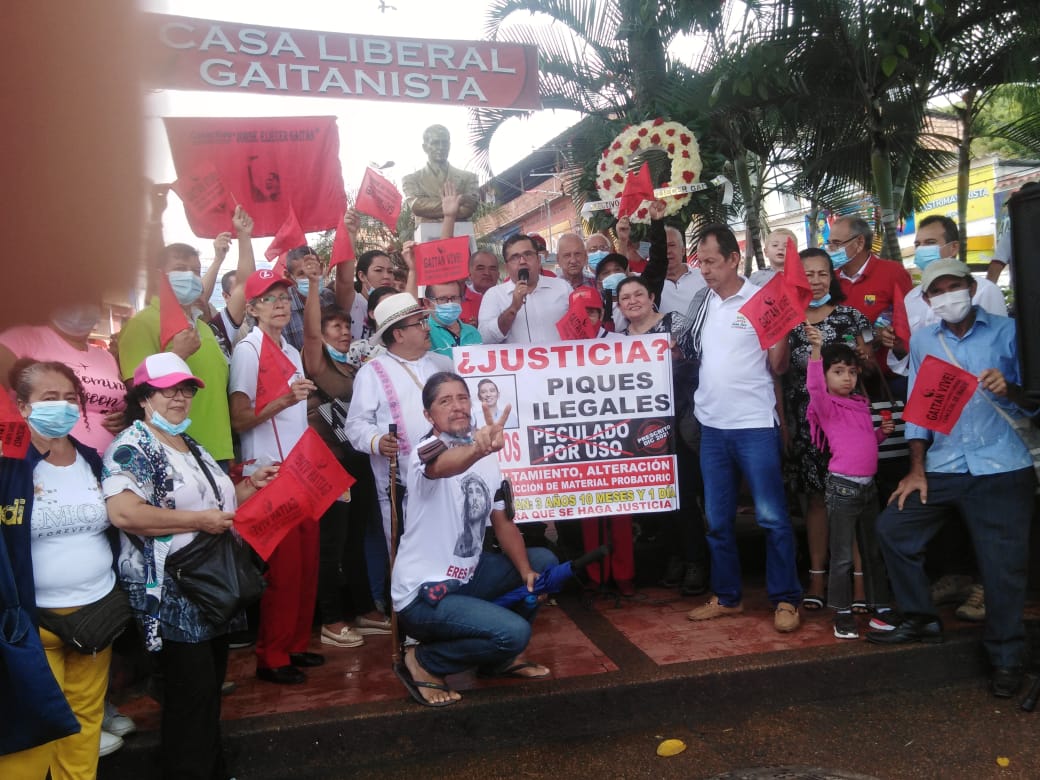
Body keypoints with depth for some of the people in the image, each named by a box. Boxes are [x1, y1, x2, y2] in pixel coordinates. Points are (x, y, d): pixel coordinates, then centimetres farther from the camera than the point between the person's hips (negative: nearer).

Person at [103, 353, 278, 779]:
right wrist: (199, 521, -24)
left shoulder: (192, 447, 15)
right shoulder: (132, 447, -13)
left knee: (211, 688, 18)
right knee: (190, 694, -3)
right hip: (172, 596, -9)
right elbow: (122, 513, -28)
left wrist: (249, 486, 8)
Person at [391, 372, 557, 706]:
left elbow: (503, 522, 9)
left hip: (465, 577, 8)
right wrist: (478, 448, -67)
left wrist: (525, 571, -7)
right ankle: (423, 661, -1)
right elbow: (444, 465, -45)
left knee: (543, 561, 8)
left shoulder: (487, 458, 5)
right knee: (514, 631, -22)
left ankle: (501, 655, 19)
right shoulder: (427, 450, -19)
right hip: (423, 593, -8)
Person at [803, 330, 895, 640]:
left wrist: (882, 432, 6)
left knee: (874, 551, 16)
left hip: (868, 485, 7)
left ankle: (880, 604, 28)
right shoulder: (826, 406, -8)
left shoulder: (861, 405, 13)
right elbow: (814, 386, -31)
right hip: (843, 486, -7)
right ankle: (843, 613, 10)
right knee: (842, 555, 0)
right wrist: (816, 349, -42)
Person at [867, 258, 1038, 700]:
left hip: (1002, 469, -3)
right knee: (893, 528, 1)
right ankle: (921, 619, 20)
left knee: (1003, 564, 0)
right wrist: (917, 468, 1)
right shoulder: (922, 341, 9)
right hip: (943, 467, 4)